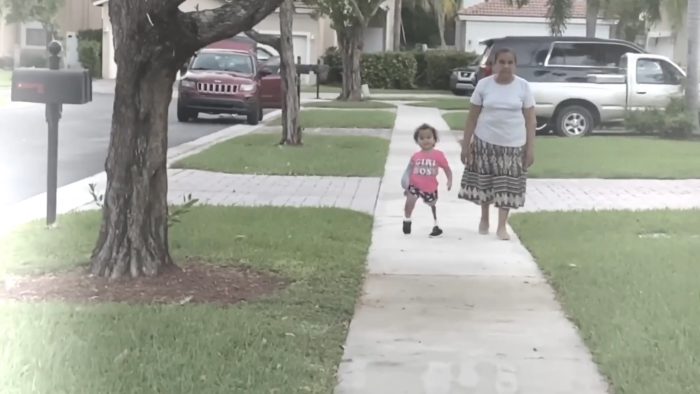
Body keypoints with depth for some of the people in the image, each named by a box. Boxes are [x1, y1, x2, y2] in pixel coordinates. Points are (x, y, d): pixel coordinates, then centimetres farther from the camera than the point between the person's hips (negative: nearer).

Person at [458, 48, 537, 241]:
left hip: (513, 144, 0)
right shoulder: (484, 85, -3)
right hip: (486, 142, 1)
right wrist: (466, 144, -2)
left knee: (507, 184, 1)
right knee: (484, 181, 10)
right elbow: (472, 116, 1)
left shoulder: (523, 86, -4)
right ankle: (484, 219, 31)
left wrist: (530, 148, -6)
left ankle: (502, 226, 10)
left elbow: (530, 119, -1)